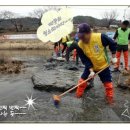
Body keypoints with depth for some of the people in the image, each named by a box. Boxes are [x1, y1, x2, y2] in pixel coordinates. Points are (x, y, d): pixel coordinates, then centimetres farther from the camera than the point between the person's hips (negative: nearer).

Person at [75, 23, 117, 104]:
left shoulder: (100, 37, -28)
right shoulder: (80, 45, -21)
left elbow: (112, 44, -12)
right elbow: (85, 60, -15)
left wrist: (113, 57, -8)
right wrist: (91, 70, -23)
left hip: (103, 66, -1)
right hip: (90, 67, 2)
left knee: (108, 83, 6)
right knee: (83, 80, 3)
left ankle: (110, 98, 27)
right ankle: (78, 94, 24)